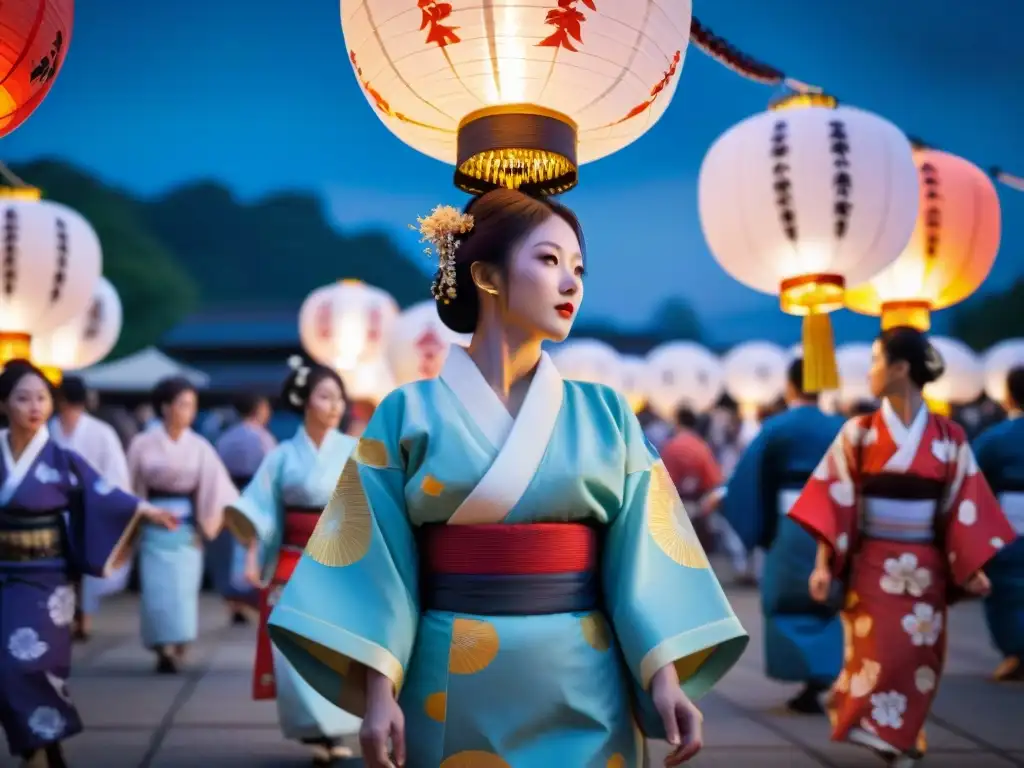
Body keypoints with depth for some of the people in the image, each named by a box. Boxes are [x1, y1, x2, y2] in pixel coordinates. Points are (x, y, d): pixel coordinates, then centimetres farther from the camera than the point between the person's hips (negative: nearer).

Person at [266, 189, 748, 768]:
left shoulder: (606, 413, 4)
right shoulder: (410, 412, -2)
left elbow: (640, 554, 0)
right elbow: (377, 563, -4)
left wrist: (666, 679, -10)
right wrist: (379, 692, -12)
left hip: (582, 691, 2)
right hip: (455, 690, -2)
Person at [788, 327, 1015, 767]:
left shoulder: (948, 438, -1)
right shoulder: (859, 433, -3)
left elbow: (963, 506, 2)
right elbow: (836, 502, -5)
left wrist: (973, 567, -1)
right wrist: (823, 563, -11)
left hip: (924, 569, 1)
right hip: (872, 567, -1)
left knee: (919, 658, 5)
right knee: (880, 656, -8)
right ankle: (874, 731, 10)